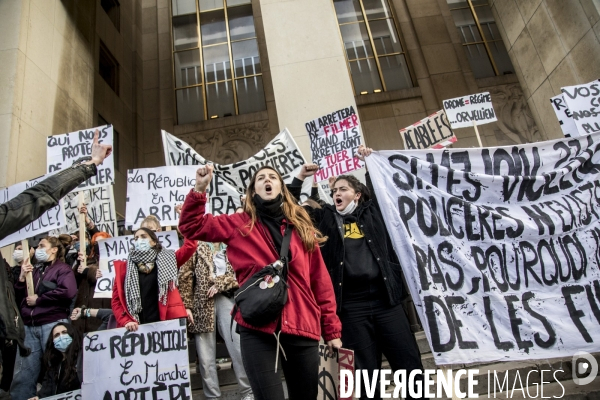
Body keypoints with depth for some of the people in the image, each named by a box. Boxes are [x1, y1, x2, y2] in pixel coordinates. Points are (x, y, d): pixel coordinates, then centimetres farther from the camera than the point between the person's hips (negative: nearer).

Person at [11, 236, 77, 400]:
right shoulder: (34, 270, 19)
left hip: (53, 324, -6)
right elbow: (19, 300, 18)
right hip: (29, 326, 6)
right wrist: (22, 279, 4)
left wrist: (38, 299, -9)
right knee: (22, 374, 8)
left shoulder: (62, 268, 0)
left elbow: (69, 292, -18)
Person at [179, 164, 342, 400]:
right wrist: (199, 190, -7)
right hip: (257, 329, -2)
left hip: (301, 328, 3)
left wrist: (332, 328, 7)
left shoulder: (302, 228, 10)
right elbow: (191, 227, 7)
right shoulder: (239, 224, 7)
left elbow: (321, 282, 9)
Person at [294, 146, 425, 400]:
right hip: (351, 305, -1)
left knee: (411, 367, 8)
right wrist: (300, 179, 6)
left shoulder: (372, 212, 10)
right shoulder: (324, 218, 8)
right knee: (366, 374, 9)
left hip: (385, 299, 1)